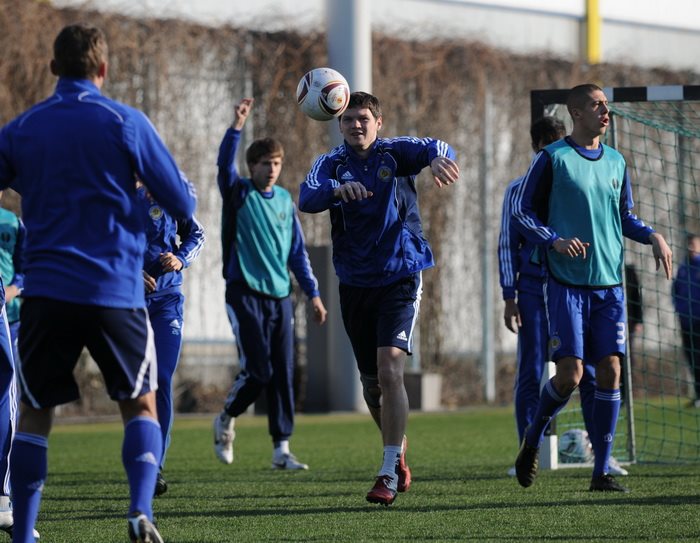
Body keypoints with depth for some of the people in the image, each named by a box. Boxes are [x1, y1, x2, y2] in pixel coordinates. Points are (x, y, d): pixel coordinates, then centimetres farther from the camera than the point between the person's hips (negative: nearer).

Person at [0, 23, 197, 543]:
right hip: (116, 292, -1)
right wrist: (184, 187, 22)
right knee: (141, 405, 13)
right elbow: (182, 203, 1)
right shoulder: (126, 122, -1)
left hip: (45, 291, 1)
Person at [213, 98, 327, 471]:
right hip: (245, 296, -5)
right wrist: (237, 126, -37)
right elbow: (224, 164, -23)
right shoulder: (238, 194, -2)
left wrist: (313, 293, 12)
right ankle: (226, 419, 18)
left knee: (283, 375, 1)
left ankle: (281, 449, 5)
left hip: (280, 298, 5)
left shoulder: (285, 200, 12)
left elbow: (297, 252, 17)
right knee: (257, 371, -10)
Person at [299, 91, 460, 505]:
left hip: (400, 278, -3)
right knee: (371, 381, 12)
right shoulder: (332, 164, 3)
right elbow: (307, 198, -17)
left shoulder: (396, 153, -2)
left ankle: (389, 474, -18)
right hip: (354, 283, 3)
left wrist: (438, 157, -47)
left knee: (390, 370, -19)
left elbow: (432, 148, -23)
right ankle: (399, 452, 38)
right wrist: (338, 188, -38)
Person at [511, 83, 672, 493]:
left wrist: (652, 235, 2)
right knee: (570, 374, -12)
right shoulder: (553, 158, -2)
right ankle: (533, 441, 16)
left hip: (609, 285, 5)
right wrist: (555, 241, -17)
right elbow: (522, 211, -1)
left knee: (610, 371, -3)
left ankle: (602, 470, 3)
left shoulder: (615, 162, 13)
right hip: (567, 284, -5)